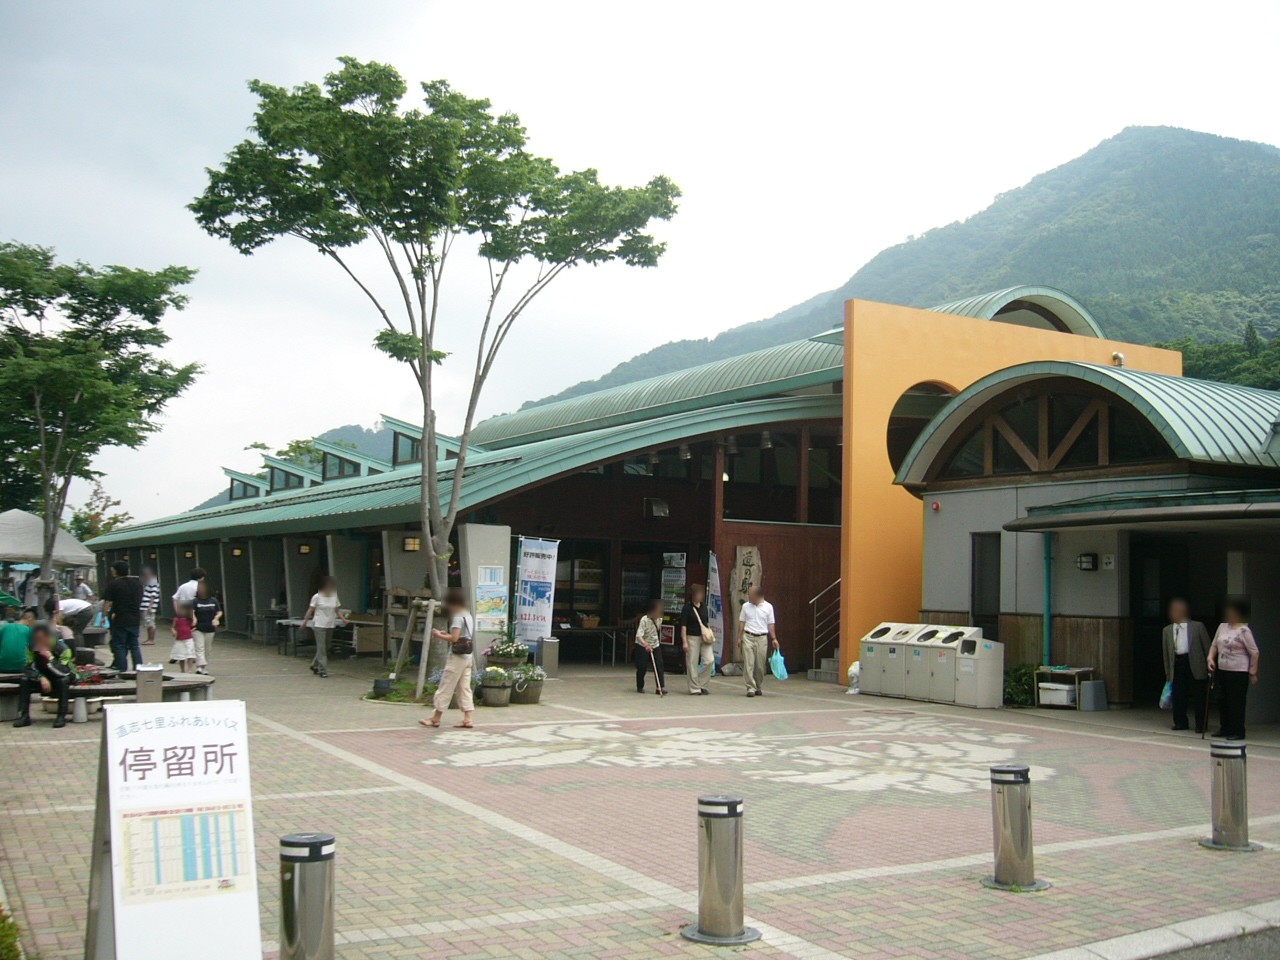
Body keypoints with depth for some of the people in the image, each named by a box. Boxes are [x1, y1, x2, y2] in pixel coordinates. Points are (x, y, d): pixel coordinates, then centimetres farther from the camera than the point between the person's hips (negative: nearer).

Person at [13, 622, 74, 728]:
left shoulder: (62, 648, -27)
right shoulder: (31, 648, -15)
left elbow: (64, 672, -35)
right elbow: (29, 669, -17)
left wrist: (50, 658, -43)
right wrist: (41, 678, -34)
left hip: (62, 677, -4)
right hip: (44, 676, 4)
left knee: (63, 681, -35)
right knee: (25, 680, -20)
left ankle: (62, 716, -31)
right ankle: (24, 716, -19)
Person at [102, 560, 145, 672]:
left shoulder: (114, 584, -10)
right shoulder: (138, 582, 7)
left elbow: (107, 602, -11)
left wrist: (104, 616, -1)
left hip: (120, 620, -5)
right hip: (135, 619, 5)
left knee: (119, 646, 3)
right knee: (134, 645, 13)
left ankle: (122, 670, 2)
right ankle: (139, 668, 9)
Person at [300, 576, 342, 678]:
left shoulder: (334, 597, 6)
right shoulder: (317, 597, -7)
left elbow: (336, 610, 12)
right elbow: (310, 610, -4)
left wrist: (343, 619, -1)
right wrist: (305, 621, -8)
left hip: (330, 626, 5)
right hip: (319, 625, -5)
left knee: (325, 648, 10)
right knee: (321, 648, -7)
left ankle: (315, 665, 28)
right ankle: (322, 670, -4)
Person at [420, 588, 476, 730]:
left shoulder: (458, 617, -15)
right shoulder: (468, 616, 13)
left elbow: (454, 638, -22)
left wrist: (439, 635, -9)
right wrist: (446, 634, 12)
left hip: (456, 657, -9)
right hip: (467, 656, 9)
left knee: (445, 688, 0)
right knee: (464, 688, 8)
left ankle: (435, 718, 7)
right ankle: (467, 719, 3)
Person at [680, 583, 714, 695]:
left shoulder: (703, 606, 9)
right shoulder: (687, 607, -8)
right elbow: (683, 625, -9)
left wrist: (710, 634, 15)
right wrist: (684, 641, -13)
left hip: (704, 637, 5)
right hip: (692, 637, -5)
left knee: (709, 660, -5)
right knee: (692, 664, 0)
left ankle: (701, 684, 10)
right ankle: (694, 689, 9)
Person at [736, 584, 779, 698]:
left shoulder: (768, 607, 1)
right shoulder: (746, 606, 4)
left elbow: (771, 624, 5)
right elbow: (741, 623, 8)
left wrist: (774, 638, -2)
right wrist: (739, 637, 4)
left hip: (762, 638, 0)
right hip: (748, 637, 0)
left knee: (760, 665, 5)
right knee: (748, 664, -7)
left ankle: (759, 687, 19)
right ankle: (751, 688, -7)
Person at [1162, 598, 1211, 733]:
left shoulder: (1198, 626, 6)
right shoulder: (1167, 630, 14)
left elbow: (1207, 646, 4)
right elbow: (1166, 653, 15)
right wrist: (1168, 672, 12)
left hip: (1194, 664, -3)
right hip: (1177, 663, 3)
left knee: (1198, 695, -1)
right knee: (1178, 696, 4)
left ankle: (1200, 725, 6)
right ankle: (1180, 723, 16)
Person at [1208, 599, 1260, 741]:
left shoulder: (1244, 631, -12)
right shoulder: (1222, 627, 8)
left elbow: (1254, 653, -9)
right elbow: (1214, 645, 16)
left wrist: (1253, 673, -7)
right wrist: (1210, 658, -2)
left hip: (1238, 672, -7)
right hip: (1221, 670, 7)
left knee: (1236, 702, -2)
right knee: (1223, 702, 14)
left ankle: (1238, 732, 6)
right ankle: (1226, 729, 26)